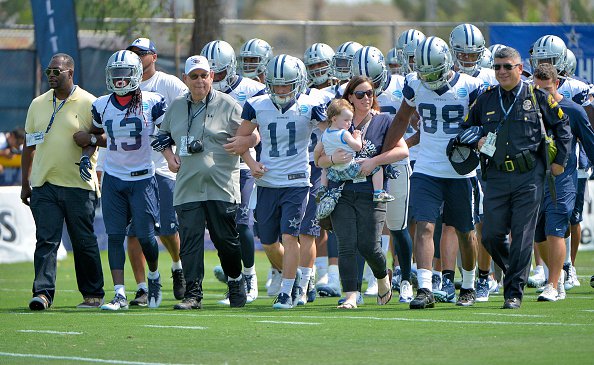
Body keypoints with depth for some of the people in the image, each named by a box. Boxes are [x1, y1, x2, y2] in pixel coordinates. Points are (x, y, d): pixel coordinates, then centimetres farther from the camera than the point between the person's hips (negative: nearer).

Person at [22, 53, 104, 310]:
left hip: (78, 185, -3)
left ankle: (93, 293, 14)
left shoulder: (88, 103, -2)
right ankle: (43, 292, -12)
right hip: (44, 184, 3)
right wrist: (25, 183, 16)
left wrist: (87, 155, -19)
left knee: (84, 241, 3)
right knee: (46, 240, -6)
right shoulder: (38, 104, 12)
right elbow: (29, 146, 17)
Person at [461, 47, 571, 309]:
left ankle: (514, 292, -1)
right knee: (491, 236, -1)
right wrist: (478, 140, 2)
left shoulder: (537, 97, 4)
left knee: (522, 237, -6)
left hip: (528, 177, -3)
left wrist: (560, 160, 7)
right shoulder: (485, 100, 11)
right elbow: (466, 127, 23)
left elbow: (561, 127, 12)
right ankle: (513, 272, 25)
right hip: (496, 177, 3)